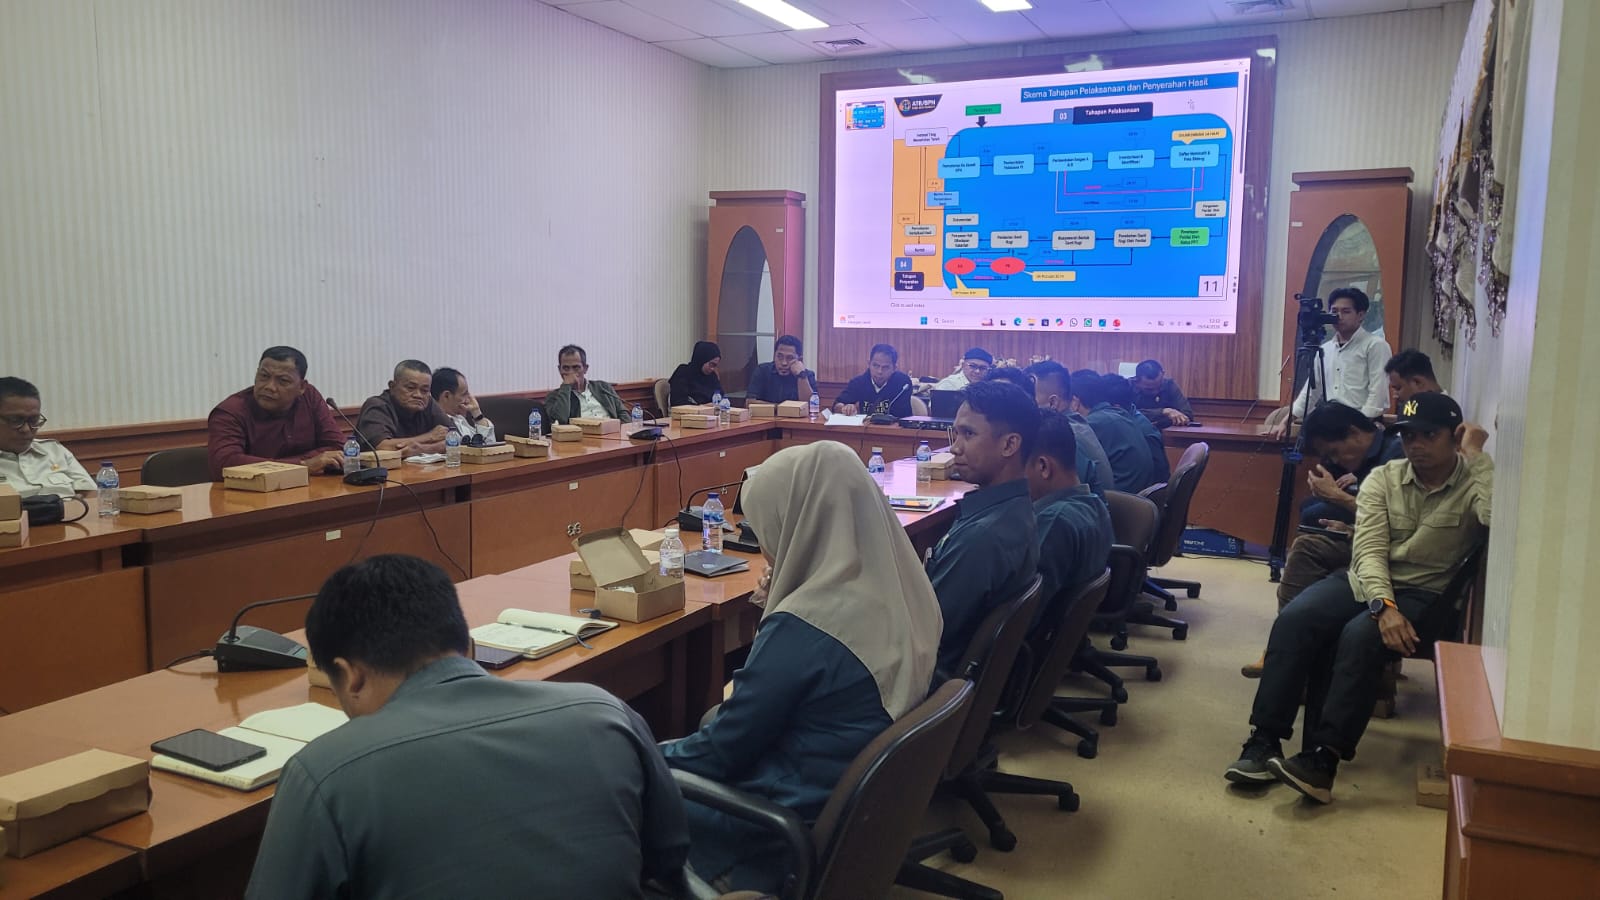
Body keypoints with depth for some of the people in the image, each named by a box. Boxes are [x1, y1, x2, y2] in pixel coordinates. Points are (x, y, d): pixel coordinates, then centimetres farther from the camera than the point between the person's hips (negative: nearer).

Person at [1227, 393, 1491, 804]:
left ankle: (1323, 760, -33)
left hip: (1427, 594, -3)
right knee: (1293, 620, -24)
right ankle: (1264, 742, -24)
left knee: (1360, 637, -34)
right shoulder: (1383, 479, 4)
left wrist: (1478, 457, -22)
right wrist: (1384, 606, -24)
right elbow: (1369, 550, -7)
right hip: (1367, 581, 4)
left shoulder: (1475, 483, -5)